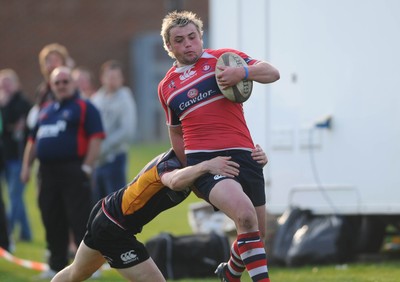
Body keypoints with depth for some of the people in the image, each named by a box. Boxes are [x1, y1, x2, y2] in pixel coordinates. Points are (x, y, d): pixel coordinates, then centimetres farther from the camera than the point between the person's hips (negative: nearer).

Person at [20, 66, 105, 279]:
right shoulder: (45, 112, 20)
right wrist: (27, 165, 15)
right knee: (52, 222, 9)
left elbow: (96, 138, -9)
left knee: (80, 221, -10)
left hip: (73, 172, -7)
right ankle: (56, 266, 17)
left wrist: (87, 167, -16)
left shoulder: (85, 108, -1)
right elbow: (33, 141, 25)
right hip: (48, 171, 7)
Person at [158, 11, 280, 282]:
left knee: (257, 235, 9)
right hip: (203, 159, -1)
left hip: (243, 155, 1)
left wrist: (243, 72, -18)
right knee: (245, 214, -29)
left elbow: (272, 73, 1)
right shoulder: (167, 87, 16)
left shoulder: (224, 59, 8)